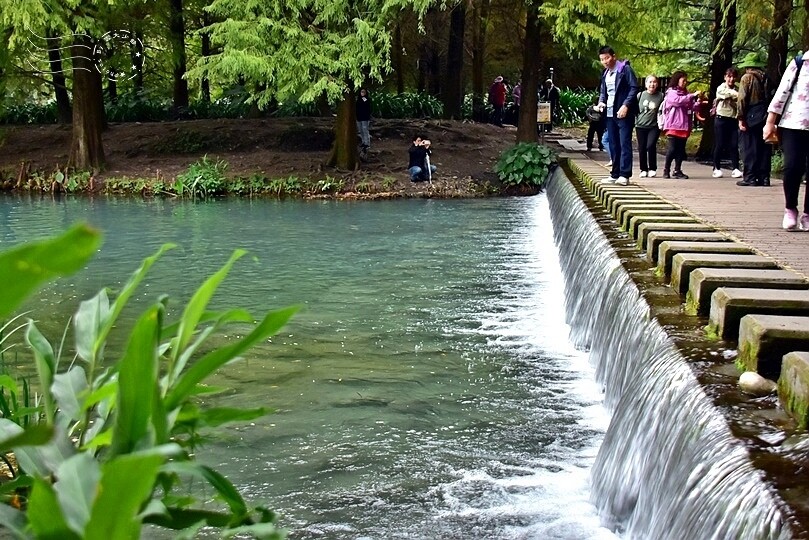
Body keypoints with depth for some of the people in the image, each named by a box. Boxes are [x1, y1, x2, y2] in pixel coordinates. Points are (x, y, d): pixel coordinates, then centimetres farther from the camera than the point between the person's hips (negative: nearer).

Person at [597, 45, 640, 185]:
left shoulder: (625, 69, -7)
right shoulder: (605, 73, 16)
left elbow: (635, 88, -12)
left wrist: (626, 105, -20)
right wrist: (601, 102, 3)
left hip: (624, 113, -8)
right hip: (610, 113, 8)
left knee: (625, 143, -8)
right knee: (613, 145, 9)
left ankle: (625, 175, -10)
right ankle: (615, 174, 15)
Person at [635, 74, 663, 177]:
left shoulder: (661, 96, 1)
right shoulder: (640, 95, 4)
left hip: (654, 126, -2)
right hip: (640, 126, 2)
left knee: (650, 146, -16)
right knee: (641, 148, 4)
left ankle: (652, 169, -2)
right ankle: (643, 169, 16)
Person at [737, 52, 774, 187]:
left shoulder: (747, 77, -5)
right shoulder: (766, 78, 11)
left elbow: (742, 99, -10)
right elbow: (769, 97, 9)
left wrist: (740, 118, -9)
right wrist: (769, 117, 12)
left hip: (751, 117, -5)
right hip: (765, 116, 5)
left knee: (750, 148, -2)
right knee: (764, 148, 7)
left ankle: (750, 178, -3)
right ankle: (764, 177, 9)